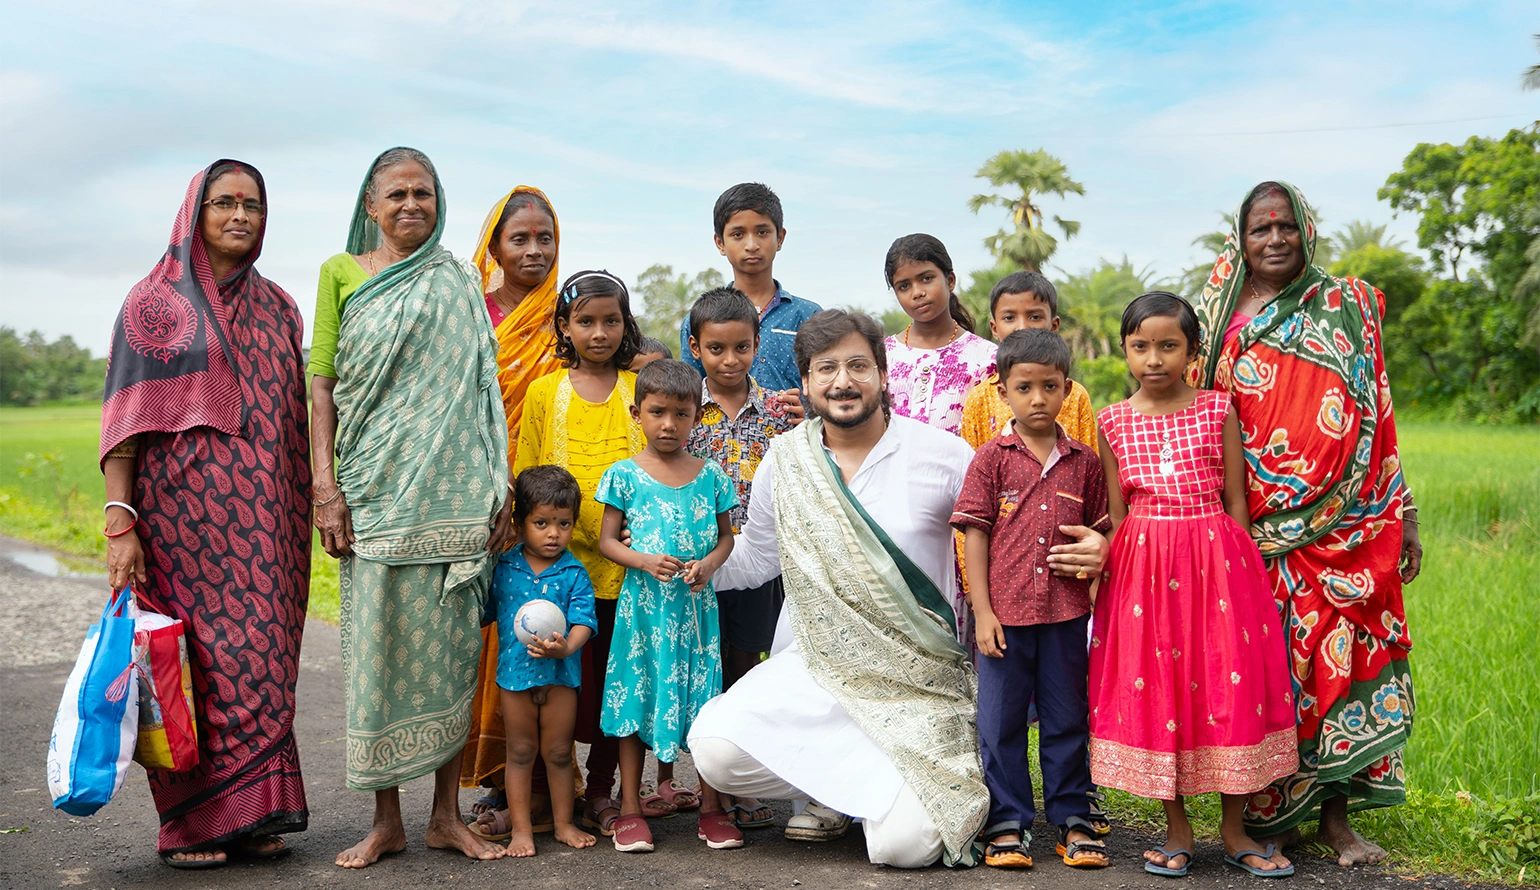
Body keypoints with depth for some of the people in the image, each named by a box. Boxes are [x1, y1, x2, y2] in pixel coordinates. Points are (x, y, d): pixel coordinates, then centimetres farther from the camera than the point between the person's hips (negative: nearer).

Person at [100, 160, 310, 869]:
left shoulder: (277, 308, 15)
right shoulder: (155, 302, 2)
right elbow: (124, 419, -4)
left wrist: (313, 505, 11)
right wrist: (120, 522, -12)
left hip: (263, 520, 4)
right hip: (184, 512, -4)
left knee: (260, 658, 3)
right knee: (194, 660, -4)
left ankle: (250, 813, 12)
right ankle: (189, 821, 7)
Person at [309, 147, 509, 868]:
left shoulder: (457, 283, 13)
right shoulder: (341, 274, 9)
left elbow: (480, 389, 10)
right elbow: (322, 381, 4)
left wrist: (497, 488, 3)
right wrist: (325, 483, -6)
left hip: (452, 489, 1)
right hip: (376, 485, -1)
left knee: (451, 643, 2)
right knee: (378, 641, -1)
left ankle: (447, 813, 12)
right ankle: (385, 818, 10)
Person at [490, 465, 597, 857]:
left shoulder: (574, 573, -5)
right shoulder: (503, 568, -1)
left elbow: (584, 619, -13)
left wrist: (566, 647, -29)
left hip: (561, 673, -1)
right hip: (515, 671, 1)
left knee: (558, 752, 10)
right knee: (520, 752, 9)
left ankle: (563, 823, 24)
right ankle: (520, 828, 18)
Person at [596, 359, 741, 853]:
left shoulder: (710, 475, 4)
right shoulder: (624, 475, 0)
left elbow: (726, 536, 10)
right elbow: (607, 540, 1)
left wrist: (707, 564, -10)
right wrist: (645, 562, -16)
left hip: (696, 604, 1)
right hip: (643, 603, -1)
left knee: (704, 699, 4)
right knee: (634, 697, 4)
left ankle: (711, 809, 17)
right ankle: (630, 810, 16)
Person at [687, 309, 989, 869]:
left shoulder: (945, 456, -5)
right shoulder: (784, 461, 4)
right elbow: (755, 558, 17)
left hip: (920, 680, -3)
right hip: (817, 669, 3)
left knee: (902, 845, -20)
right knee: (715, 749, -21)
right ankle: (839, 790, 8)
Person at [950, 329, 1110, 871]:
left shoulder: (1083, 462, 4)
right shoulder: (992, 458, -2)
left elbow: (1102, 533, 13)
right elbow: (975, 534, -4)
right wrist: (982, 611, -8)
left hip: (1067, 611, 2)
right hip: (1005, 613, -1)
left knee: (1067, 720, 12)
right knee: (1001, 722, 7)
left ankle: (1072, 819, 25)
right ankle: (1008, 824, 20)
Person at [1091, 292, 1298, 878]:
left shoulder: (1218, 410, 2)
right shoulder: (1114, 421, 4)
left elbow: (1236, 500, 4)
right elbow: (1116, 511, 7)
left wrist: (1236, 571, 0)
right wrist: (1105, 571, 4)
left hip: (1215, 562, -1)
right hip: (1143, 565, 1)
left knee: (1229, 685, 2)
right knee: (1153, 690, 4)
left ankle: (1233, 829, 18)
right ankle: (1177, 830, 18)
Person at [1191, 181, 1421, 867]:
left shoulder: (1348, 307, 8)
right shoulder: (1219, 320, 7)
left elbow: (1378, 418, 9)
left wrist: (1404, 515, 7)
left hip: (1344, 524, 1)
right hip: (1257, 527, -1)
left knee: (1341, 651, -1)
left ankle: (1334, 814, 13)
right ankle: (1268, 813, 14)